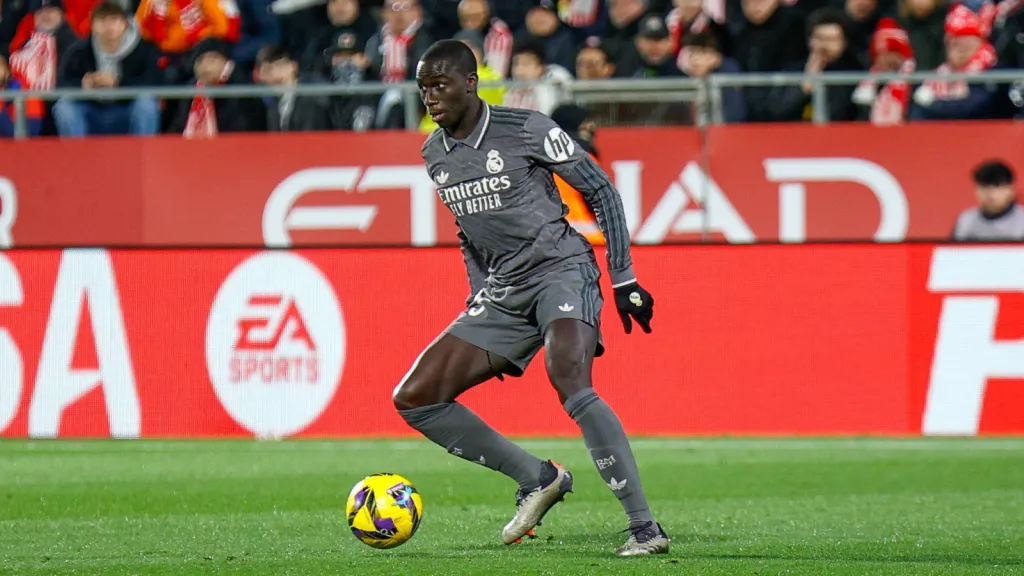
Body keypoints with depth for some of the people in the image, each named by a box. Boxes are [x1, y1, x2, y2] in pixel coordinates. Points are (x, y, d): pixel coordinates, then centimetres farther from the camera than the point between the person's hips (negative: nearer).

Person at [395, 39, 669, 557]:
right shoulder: (434, 154, 9)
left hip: (562, 269, -7)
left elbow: (600, 190, -4)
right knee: (413, 399, -3)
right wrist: (478, 298, 16)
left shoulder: (526, 130, -10)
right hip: (502, 291, 7)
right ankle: (538, 480, 6)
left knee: (571, 388, -33)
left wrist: (624, 278, -6)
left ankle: (645, 527, -29)